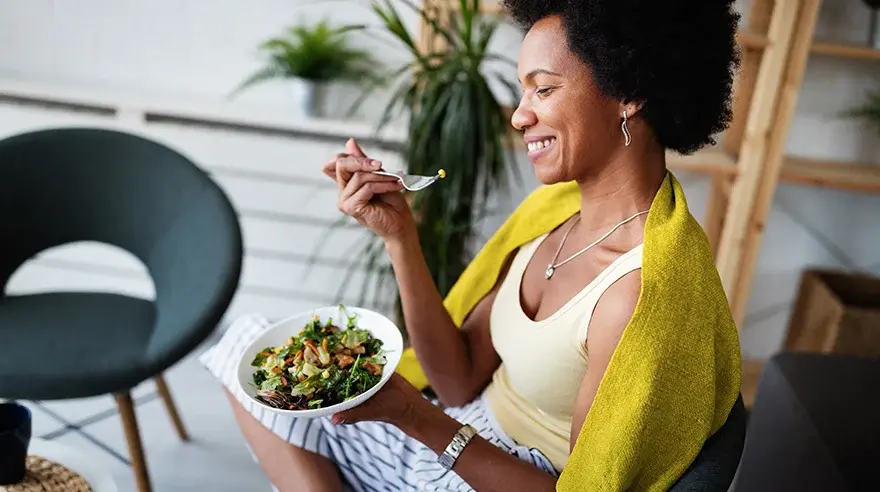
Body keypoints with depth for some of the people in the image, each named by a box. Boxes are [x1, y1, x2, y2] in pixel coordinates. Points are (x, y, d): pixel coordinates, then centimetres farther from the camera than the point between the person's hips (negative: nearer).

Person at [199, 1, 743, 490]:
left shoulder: (647, 294, -30)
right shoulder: (561, 202, -6)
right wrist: (399, 235, -15)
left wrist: (413, 416, -29)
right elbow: (462, 382, -5)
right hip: (465, 437, 7)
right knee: (250, 342, 9)